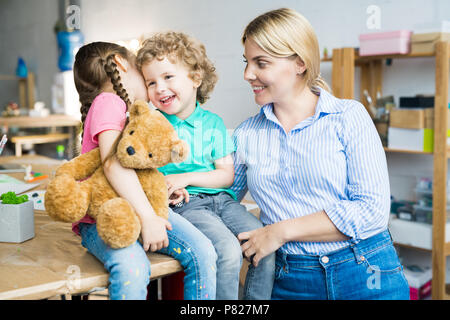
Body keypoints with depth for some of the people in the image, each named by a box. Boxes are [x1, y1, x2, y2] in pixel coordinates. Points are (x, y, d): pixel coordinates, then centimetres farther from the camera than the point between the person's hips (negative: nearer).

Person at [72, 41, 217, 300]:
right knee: (133, 269, -34)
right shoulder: (107, 101, -10)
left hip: (140, 210, 7)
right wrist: (148, 218, -25)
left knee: (203, 252, -14)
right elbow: (113, 163, -23)